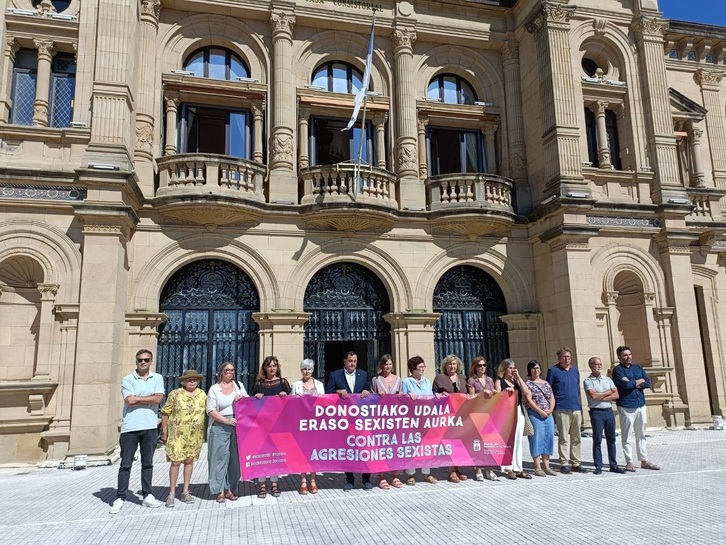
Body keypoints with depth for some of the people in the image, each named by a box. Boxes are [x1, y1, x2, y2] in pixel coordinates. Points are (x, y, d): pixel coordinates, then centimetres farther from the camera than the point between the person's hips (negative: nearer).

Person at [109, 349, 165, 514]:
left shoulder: (157, 378, 7)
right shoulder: (128, 379, 2)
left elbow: (158, 398, -8)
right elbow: (130, 401, -12)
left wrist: (137, 398, -8)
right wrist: (149, 400, -7)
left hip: (149, 427, 2)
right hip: (130, 427, -2)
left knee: (147, 463, 11)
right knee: (125, 464, 4)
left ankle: (147, 495, 19)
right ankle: (120, 498, 12)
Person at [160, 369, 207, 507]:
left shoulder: (202, 395, 6)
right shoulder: (175, 394, -4)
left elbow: (207, 412, 11)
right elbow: (165, 413, -2)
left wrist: (205, 432, 8)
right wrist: (164, 432, -3)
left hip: (195, 435, 3)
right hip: (177, 433, -3)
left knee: (189, 461, 9)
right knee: (175, 462, -3)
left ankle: (185, 492, 19)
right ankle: (171, 494, 9)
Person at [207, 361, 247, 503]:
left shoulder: (239, 385, 13)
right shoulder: (214, 389, 3)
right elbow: (211, 411, -4)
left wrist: (242, 398, -5)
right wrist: (226, 420, -14)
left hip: (238, 427, 3)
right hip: (220, 427, -3)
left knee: (235, 458, 4)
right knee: (220, 458, -2)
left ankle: (230, 489, 14)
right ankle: (220, 491, 6)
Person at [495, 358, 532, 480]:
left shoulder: (516, 381, 16)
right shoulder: (499, 382, 2)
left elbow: (526, 392, 0)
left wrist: (518, 377, -1)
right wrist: (505, 391, -20)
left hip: (518, 412, 5)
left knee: (518, 441, 7)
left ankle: (518, 468, 14)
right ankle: (508, 469, 0)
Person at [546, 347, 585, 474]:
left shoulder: (575, 370, 15)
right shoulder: (553, 371, -2)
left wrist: (580, 405, 19)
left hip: (576, 408, 5)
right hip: (561, 409, -5)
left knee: (577, 438, 9)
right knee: (563, 438, -2)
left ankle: (576, 463, 17)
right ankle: (564, 463, 5)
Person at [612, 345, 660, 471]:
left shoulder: (638, 368, 14)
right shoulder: (617, 370, -4)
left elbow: (648, 383, 2)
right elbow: (626, 384, -18)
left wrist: (633, 383, -9)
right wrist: (640, 381, -2)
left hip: (641, 405, 6)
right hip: (626, 407, -6)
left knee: (641, 435, 12)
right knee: (626, 437, -1)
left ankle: (644, 461, 19)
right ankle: (629, 462, 5)